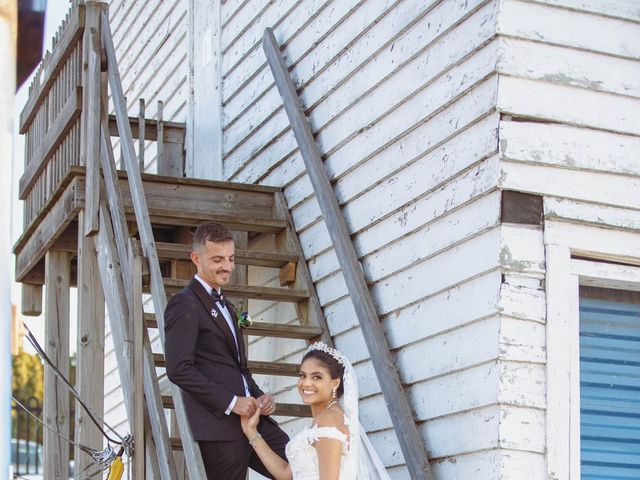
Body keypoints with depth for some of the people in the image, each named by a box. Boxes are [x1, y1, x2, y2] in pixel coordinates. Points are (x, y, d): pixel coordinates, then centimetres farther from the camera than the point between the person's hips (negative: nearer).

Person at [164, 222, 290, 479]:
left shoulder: (224, 305, 23)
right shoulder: (184, 304, -6)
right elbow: (179, 369, -16)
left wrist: (259, 396, 7)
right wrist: (231, 402, -17)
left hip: (253, 419, 8)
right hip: (220, 427, -8)